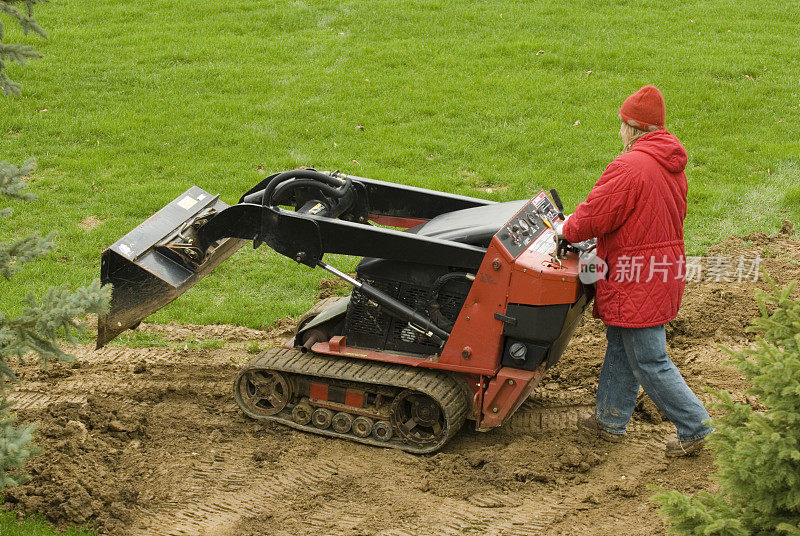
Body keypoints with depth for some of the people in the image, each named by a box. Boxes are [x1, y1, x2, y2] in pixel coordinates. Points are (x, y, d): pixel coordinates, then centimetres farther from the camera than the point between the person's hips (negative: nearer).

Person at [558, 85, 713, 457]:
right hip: (665, 268, 10)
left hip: (637, 280, -10)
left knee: (649, 362, -1)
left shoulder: (629, 167, -21)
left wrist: (568, 231, 3)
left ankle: (694, 425, 4)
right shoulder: (672, 165, 9)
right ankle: (611, 419, 29)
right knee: (620, 347, 19)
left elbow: (594, 215, -18)